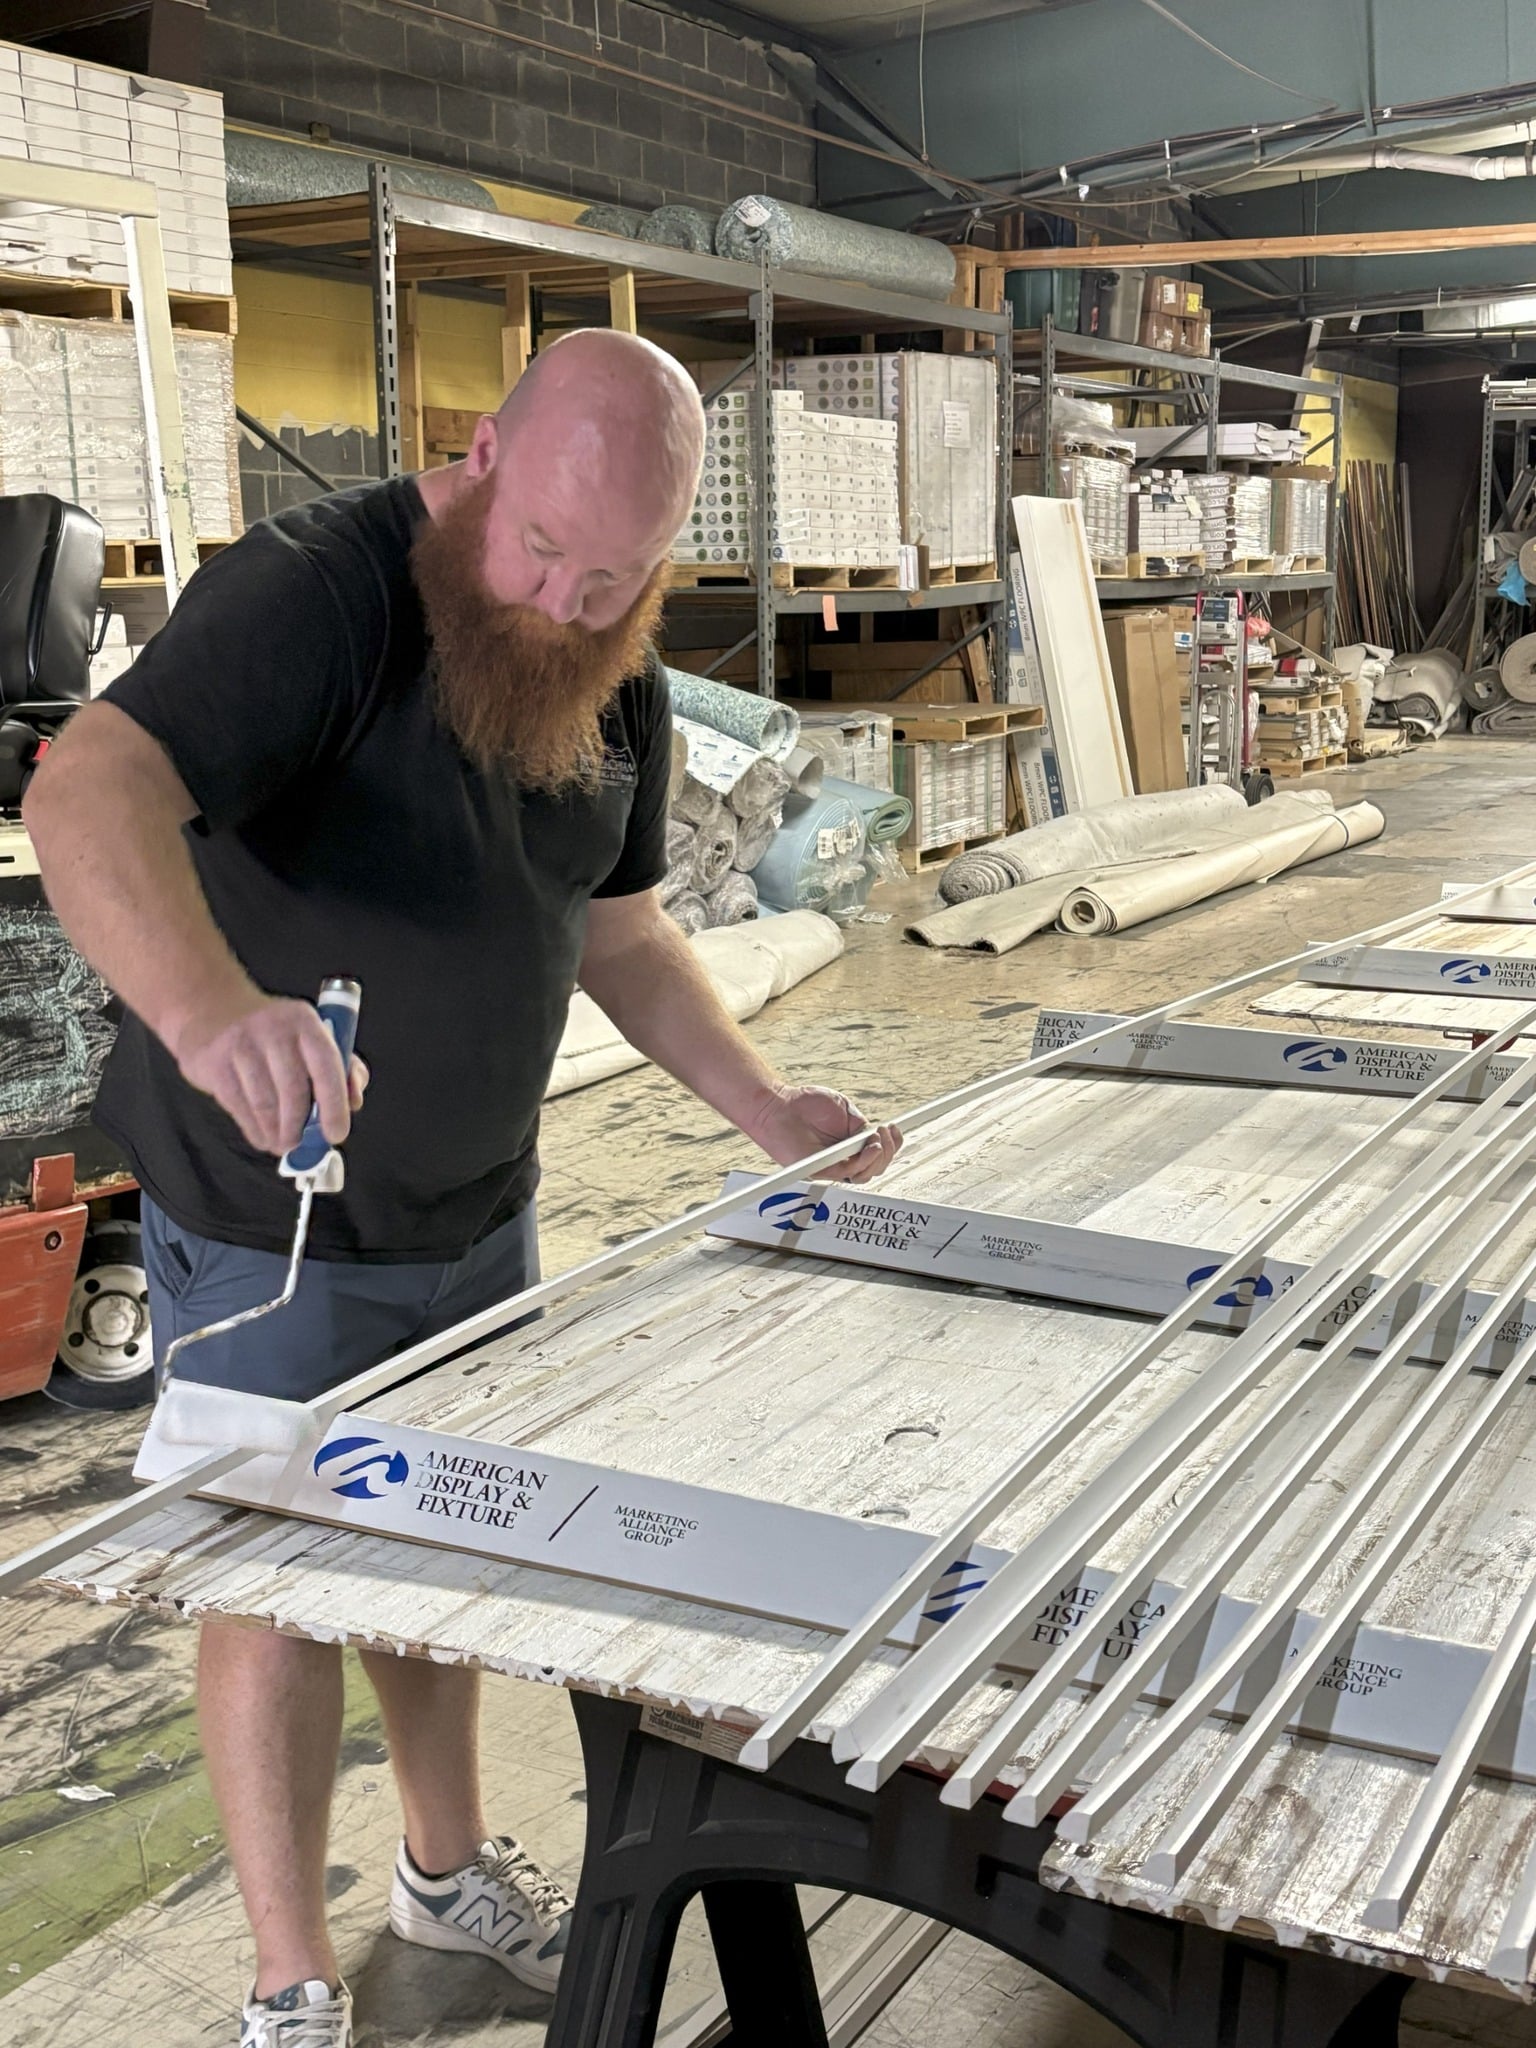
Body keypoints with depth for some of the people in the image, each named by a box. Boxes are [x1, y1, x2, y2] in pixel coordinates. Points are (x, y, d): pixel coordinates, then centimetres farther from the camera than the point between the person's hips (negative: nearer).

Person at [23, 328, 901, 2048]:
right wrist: (211, 1010, -58)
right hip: (270, 1220, -6)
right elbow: (91, 788, -39)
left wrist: (763, 1105, 2)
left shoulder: (618, 681, 1)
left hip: (478, 1208, 7)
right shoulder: (314, 595, -23)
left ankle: (450, 1869, 44)